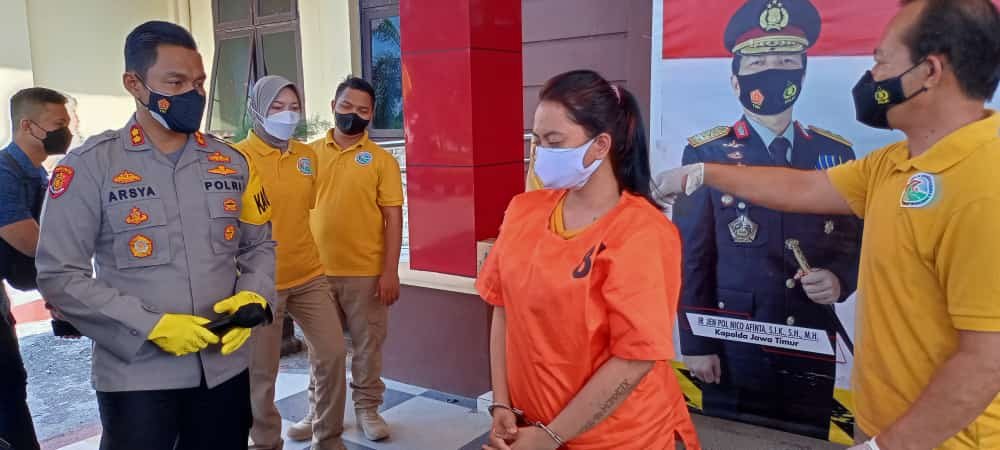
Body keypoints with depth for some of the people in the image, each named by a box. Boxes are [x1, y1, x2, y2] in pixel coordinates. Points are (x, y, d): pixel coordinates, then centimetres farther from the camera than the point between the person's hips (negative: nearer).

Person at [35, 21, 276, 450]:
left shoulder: (232, 162, 5)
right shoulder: (89, 166, -7)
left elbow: (260, 245, 11)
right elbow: (59, 275, -9)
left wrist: (253, 296, -9)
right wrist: (151, 326, -17)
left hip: (225, 366, 4)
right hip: (136, 375, -4)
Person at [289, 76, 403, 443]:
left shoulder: (381, 160, -2)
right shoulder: (310, 153, 4)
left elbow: (393, 218, -4)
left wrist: (390, 271, -10)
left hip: (366, 272, -2)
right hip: (316, 270, 2)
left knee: (368, 344, 10)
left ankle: (367, 408, 27)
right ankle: (318, 410, 30)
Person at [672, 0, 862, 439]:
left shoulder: (835, 153, 4)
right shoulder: (705, 154, -6)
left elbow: (855, 240, 10)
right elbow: (690, 256, -7)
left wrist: (839, 279, -12)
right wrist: (696, 343, -8)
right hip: (734, 347, -3)